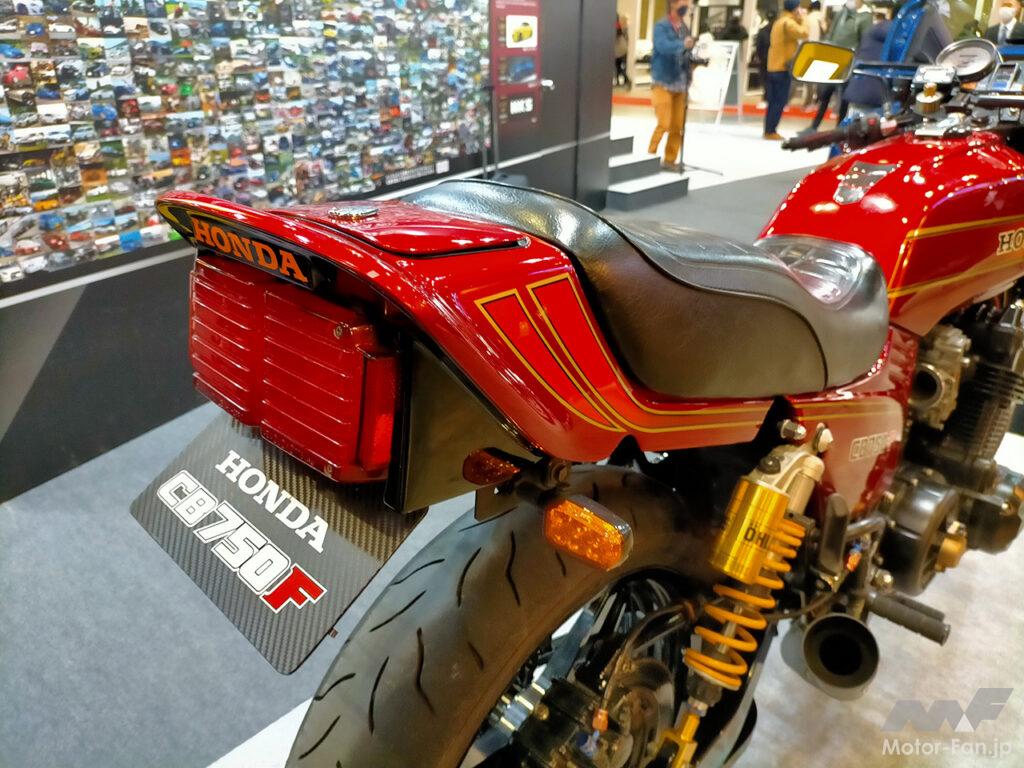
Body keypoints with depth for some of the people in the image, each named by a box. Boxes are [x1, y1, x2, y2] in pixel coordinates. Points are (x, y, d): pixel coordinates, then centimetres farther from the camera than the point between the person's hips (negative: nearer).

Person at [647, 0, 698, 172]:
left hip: (680, 84, 6)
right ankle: (650, 157, 4)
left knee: (678, 126, 5)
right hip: (663, 83, -6)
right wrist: (683, 45, -40)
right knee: (664, 124, -11)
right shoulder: (661, 26, -7)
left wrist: (693, 60, -4)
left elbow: (687, 53, 15)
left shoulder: (685, 28, 13)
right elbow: (663, 46, -26)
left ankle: (670, 160, 15)